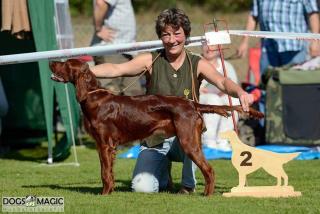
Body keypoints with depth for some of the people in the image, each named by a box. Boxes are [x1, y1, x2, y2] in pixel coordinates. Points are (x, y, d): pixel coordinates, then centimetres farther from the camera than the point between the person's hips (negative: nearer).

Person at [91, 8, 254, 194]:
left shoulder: (197, 65, -3)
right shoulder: (151, 60, -2)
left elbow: (222, 82, -18)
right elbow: (116, 69, -13)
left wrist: (240, 92, -42)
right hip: (155, 140, 1)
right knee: (143, 187, -22)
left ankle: (189, 185, -11)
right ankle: (162, 170, 18)